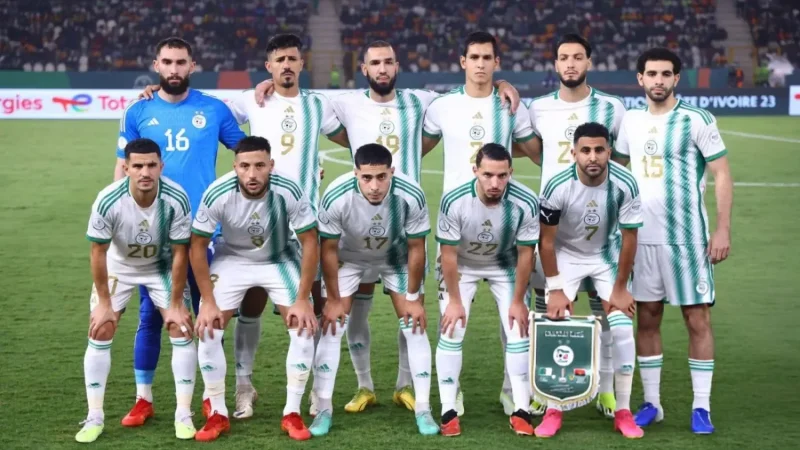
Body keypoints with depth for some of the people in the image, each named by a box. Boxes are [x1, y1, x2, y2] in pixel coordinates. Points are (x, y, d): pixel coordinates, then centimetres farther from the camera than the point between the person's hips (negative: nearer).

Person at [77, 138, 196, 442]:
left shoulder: (176, 199, -31)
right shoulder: (108, 201, -33)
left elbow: (179, 253, -19)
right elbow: (98, 252, -18)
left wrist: (175, 304, -14)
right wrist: (104, 302, -13)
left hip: (162, 266, 0)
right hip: (118, 266, 0)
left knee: (181, 330, -9)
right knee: (100, 334, -6)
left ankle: (183, 415, 2)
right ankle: (94, 417, 4)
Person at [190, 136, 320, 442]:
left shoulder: (289, 192, -30)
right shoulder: (217, 195, -30)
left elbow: (310, 243, -18)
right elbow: (197, 246, -16)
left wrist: (303, 299, -19)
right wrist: (208, 301, -17)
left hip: (280, 259, 0)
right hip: (232, 259, 0)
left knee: (304, 326, -13)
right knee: (207, 329, -11)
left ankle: (292, 414, 0)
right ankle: (218, 415, 4)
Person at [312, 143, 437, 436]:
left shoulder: (411, 196, -35)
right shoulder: (336, 198, -37)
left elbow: (416, 248, -17)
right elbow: (329, 250, -19)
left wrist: (413, 297, -10)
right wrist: (333, 300, -12)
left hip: (397, 258, 1)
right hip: (349, 258, 0)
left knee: (414, 325, -5)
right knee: (331, 326, -7)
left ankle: (423, 409, 5)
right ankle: (324, 408, 4)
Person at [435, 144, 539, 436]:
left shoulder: (526, 203, -31)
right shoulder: (454, 201, -34)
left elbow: (525, 254, -16)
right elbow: (449, 254, -21)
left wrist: (518, 301, -11)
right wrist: (454, 300, -16)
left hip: (505, 266, 1)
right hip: (461, 266, -1)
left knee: (518, 333, -6)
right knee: (451, 333, -9)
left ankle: (521, 411, 2)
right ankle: (449, 412, -1)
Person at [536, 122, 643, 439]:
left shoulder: (625, 184, -26)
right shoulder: (557, 186, -28)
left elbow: (628, 238, -15)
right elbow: (546, 240, -16)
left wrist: (620, 289, -10)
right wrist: (555, 290, -15)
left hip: (608, 255, 1)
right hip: (566, 255, -1)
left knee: (623, 329, -8)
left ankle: (623, 412, 3)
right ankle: (553, 411, 1)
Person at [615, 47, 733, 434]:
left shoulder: (696, 121, -7)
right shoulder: (631, 121, 8)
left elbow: (722, 175, -6)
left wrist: (723, 229, -13)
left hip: (687, 238, -4)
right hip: (642, 238, 5)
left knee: (697, 319, -1)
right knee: (646, 319, 8)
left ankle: (701, 407, 5)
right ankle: (651, 403, 17)